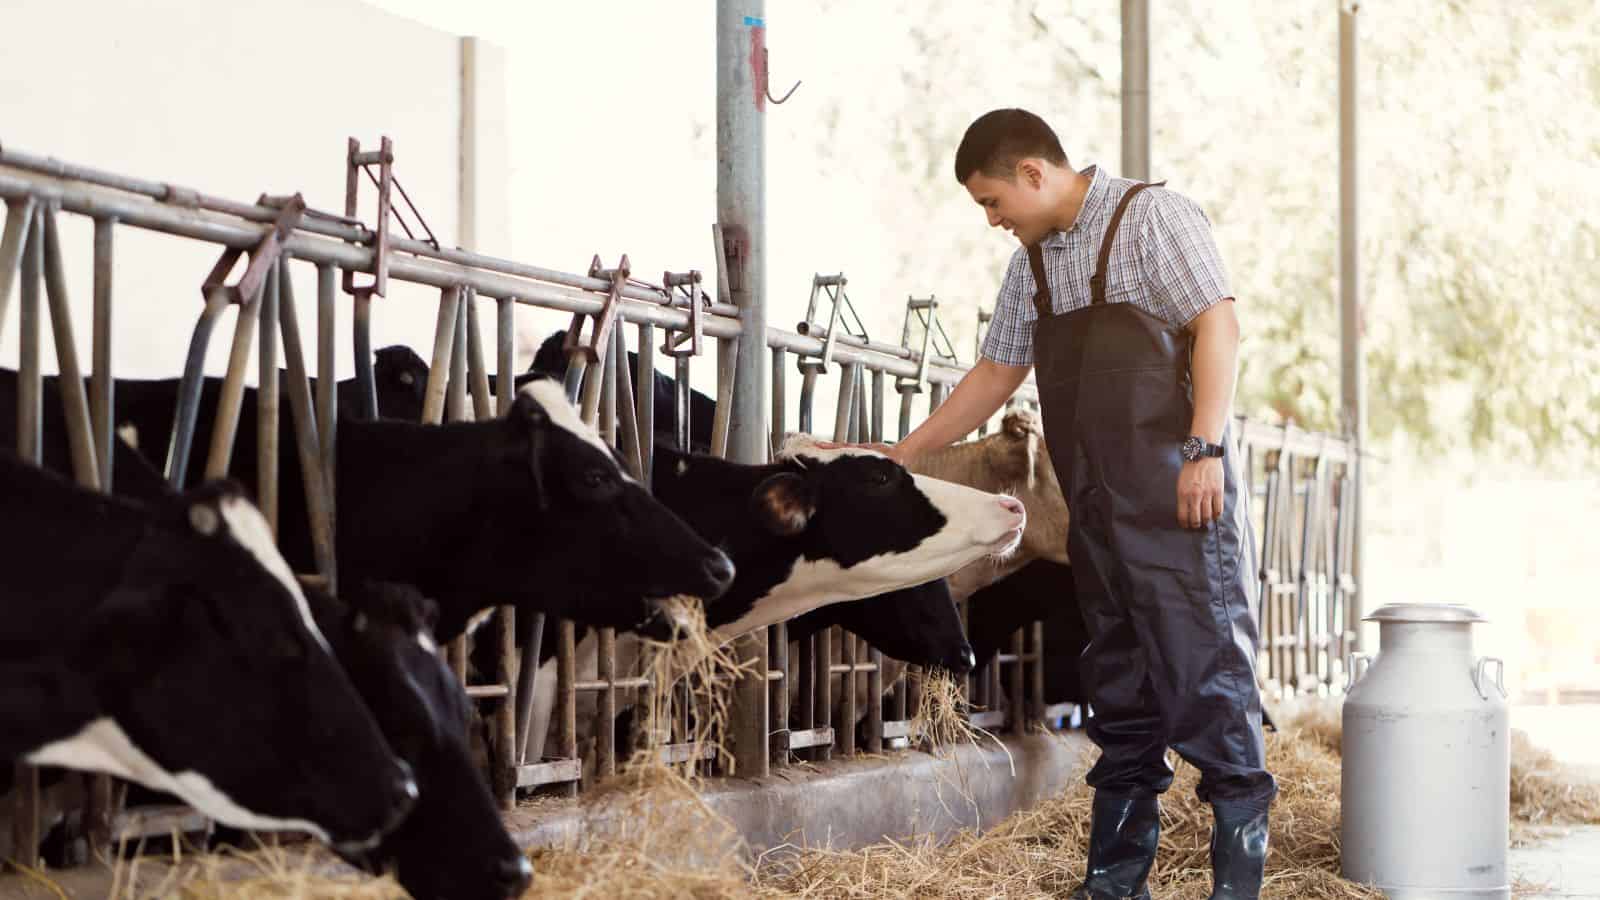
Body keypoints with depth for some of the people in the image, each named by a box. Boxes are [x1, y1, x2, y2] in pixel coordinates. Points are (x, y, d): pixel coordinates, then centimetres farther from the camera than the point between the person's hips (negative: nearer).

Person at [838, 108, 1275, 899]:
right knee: (1118, 683, 9)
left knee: (1206, 667, -8)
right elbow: (995, 375, 25)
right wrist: (902, 453, 24)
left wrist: (1204, 448, -20)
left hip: (1179, 495, -7)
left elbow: (1218, 325, -13)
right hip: (1097, 507, 8)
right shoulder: (1032, 264, 17)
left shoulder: (1152, 218, -5)